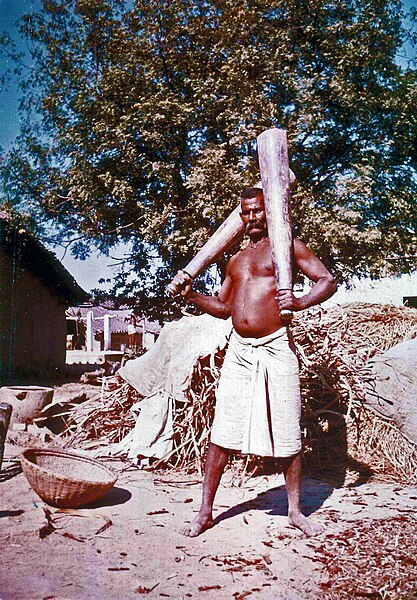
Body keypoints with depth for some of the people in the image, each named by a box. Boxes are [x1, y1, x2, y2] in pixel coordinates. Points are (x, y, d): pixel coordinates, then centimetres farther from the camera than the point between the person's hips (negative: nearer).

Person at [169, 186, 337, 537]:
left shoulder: (286, 246, 5)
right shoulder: (236, 260, 22)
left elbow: (328, 281, -1)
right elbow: (223, 307, 27)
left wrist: (300, 303, -19)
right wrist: (191, 295, 12)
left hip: (275, 349, -4)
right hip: (239, 352, 5)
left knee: (287, 434, 4)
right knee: (221, 434, 4)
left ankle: (295, 511, 22)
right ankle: (205, 512, 14)